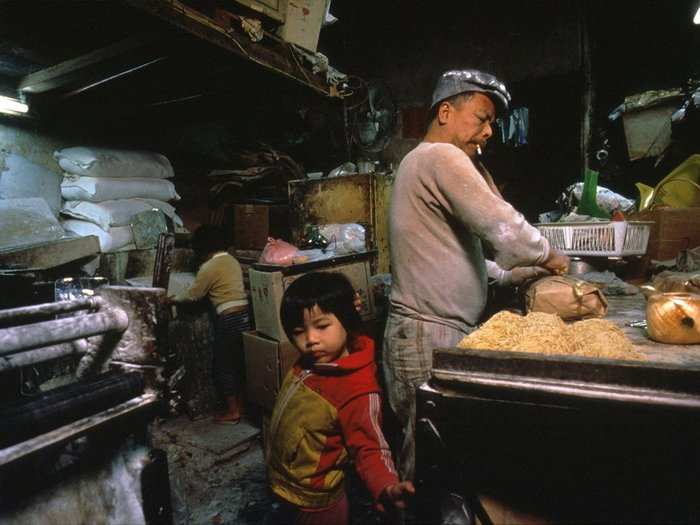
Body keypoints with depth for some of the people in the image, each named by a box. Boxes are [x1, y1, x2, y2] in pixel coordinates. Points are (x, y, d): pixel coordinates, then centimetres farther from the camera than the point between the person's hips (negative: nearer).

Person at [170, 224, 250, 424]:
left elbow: (193, 294, -3)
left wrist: (173, 299, 15)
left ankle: (232, 411, 14)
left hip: (229, 319, -8)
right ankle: (240, 403, 29)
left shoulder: (209, 267, -12)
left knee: (223, 365, 6)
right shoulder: (232, 260, 13)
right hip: (244, 314, 8)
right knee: (239, 362, 18)